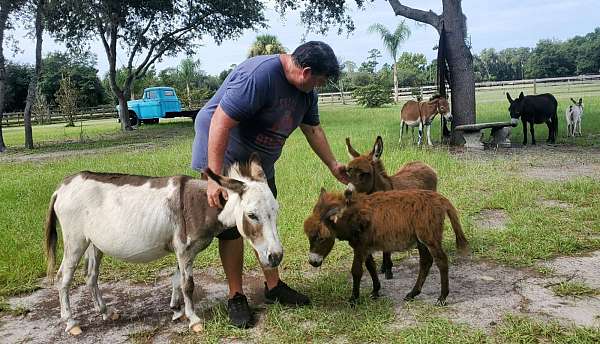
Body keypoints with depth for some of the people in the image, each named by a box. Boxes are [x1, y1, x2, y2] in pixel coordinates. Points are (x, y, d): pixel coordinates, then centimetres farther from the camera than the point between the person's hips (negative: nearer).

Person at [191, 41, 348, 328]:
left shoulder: (306, 89, -4)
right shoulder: (258, 76, -32)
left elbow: (313, 129, 10)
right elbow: (220, 123, -34)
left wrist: (333, 165, 9)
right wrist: (215, 178, -34)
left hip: (259, 163, 8)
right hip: (222, 158, -8)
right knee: (231, 226, -3)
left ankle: (273, 286, 25)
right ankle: (236, 297, 11)